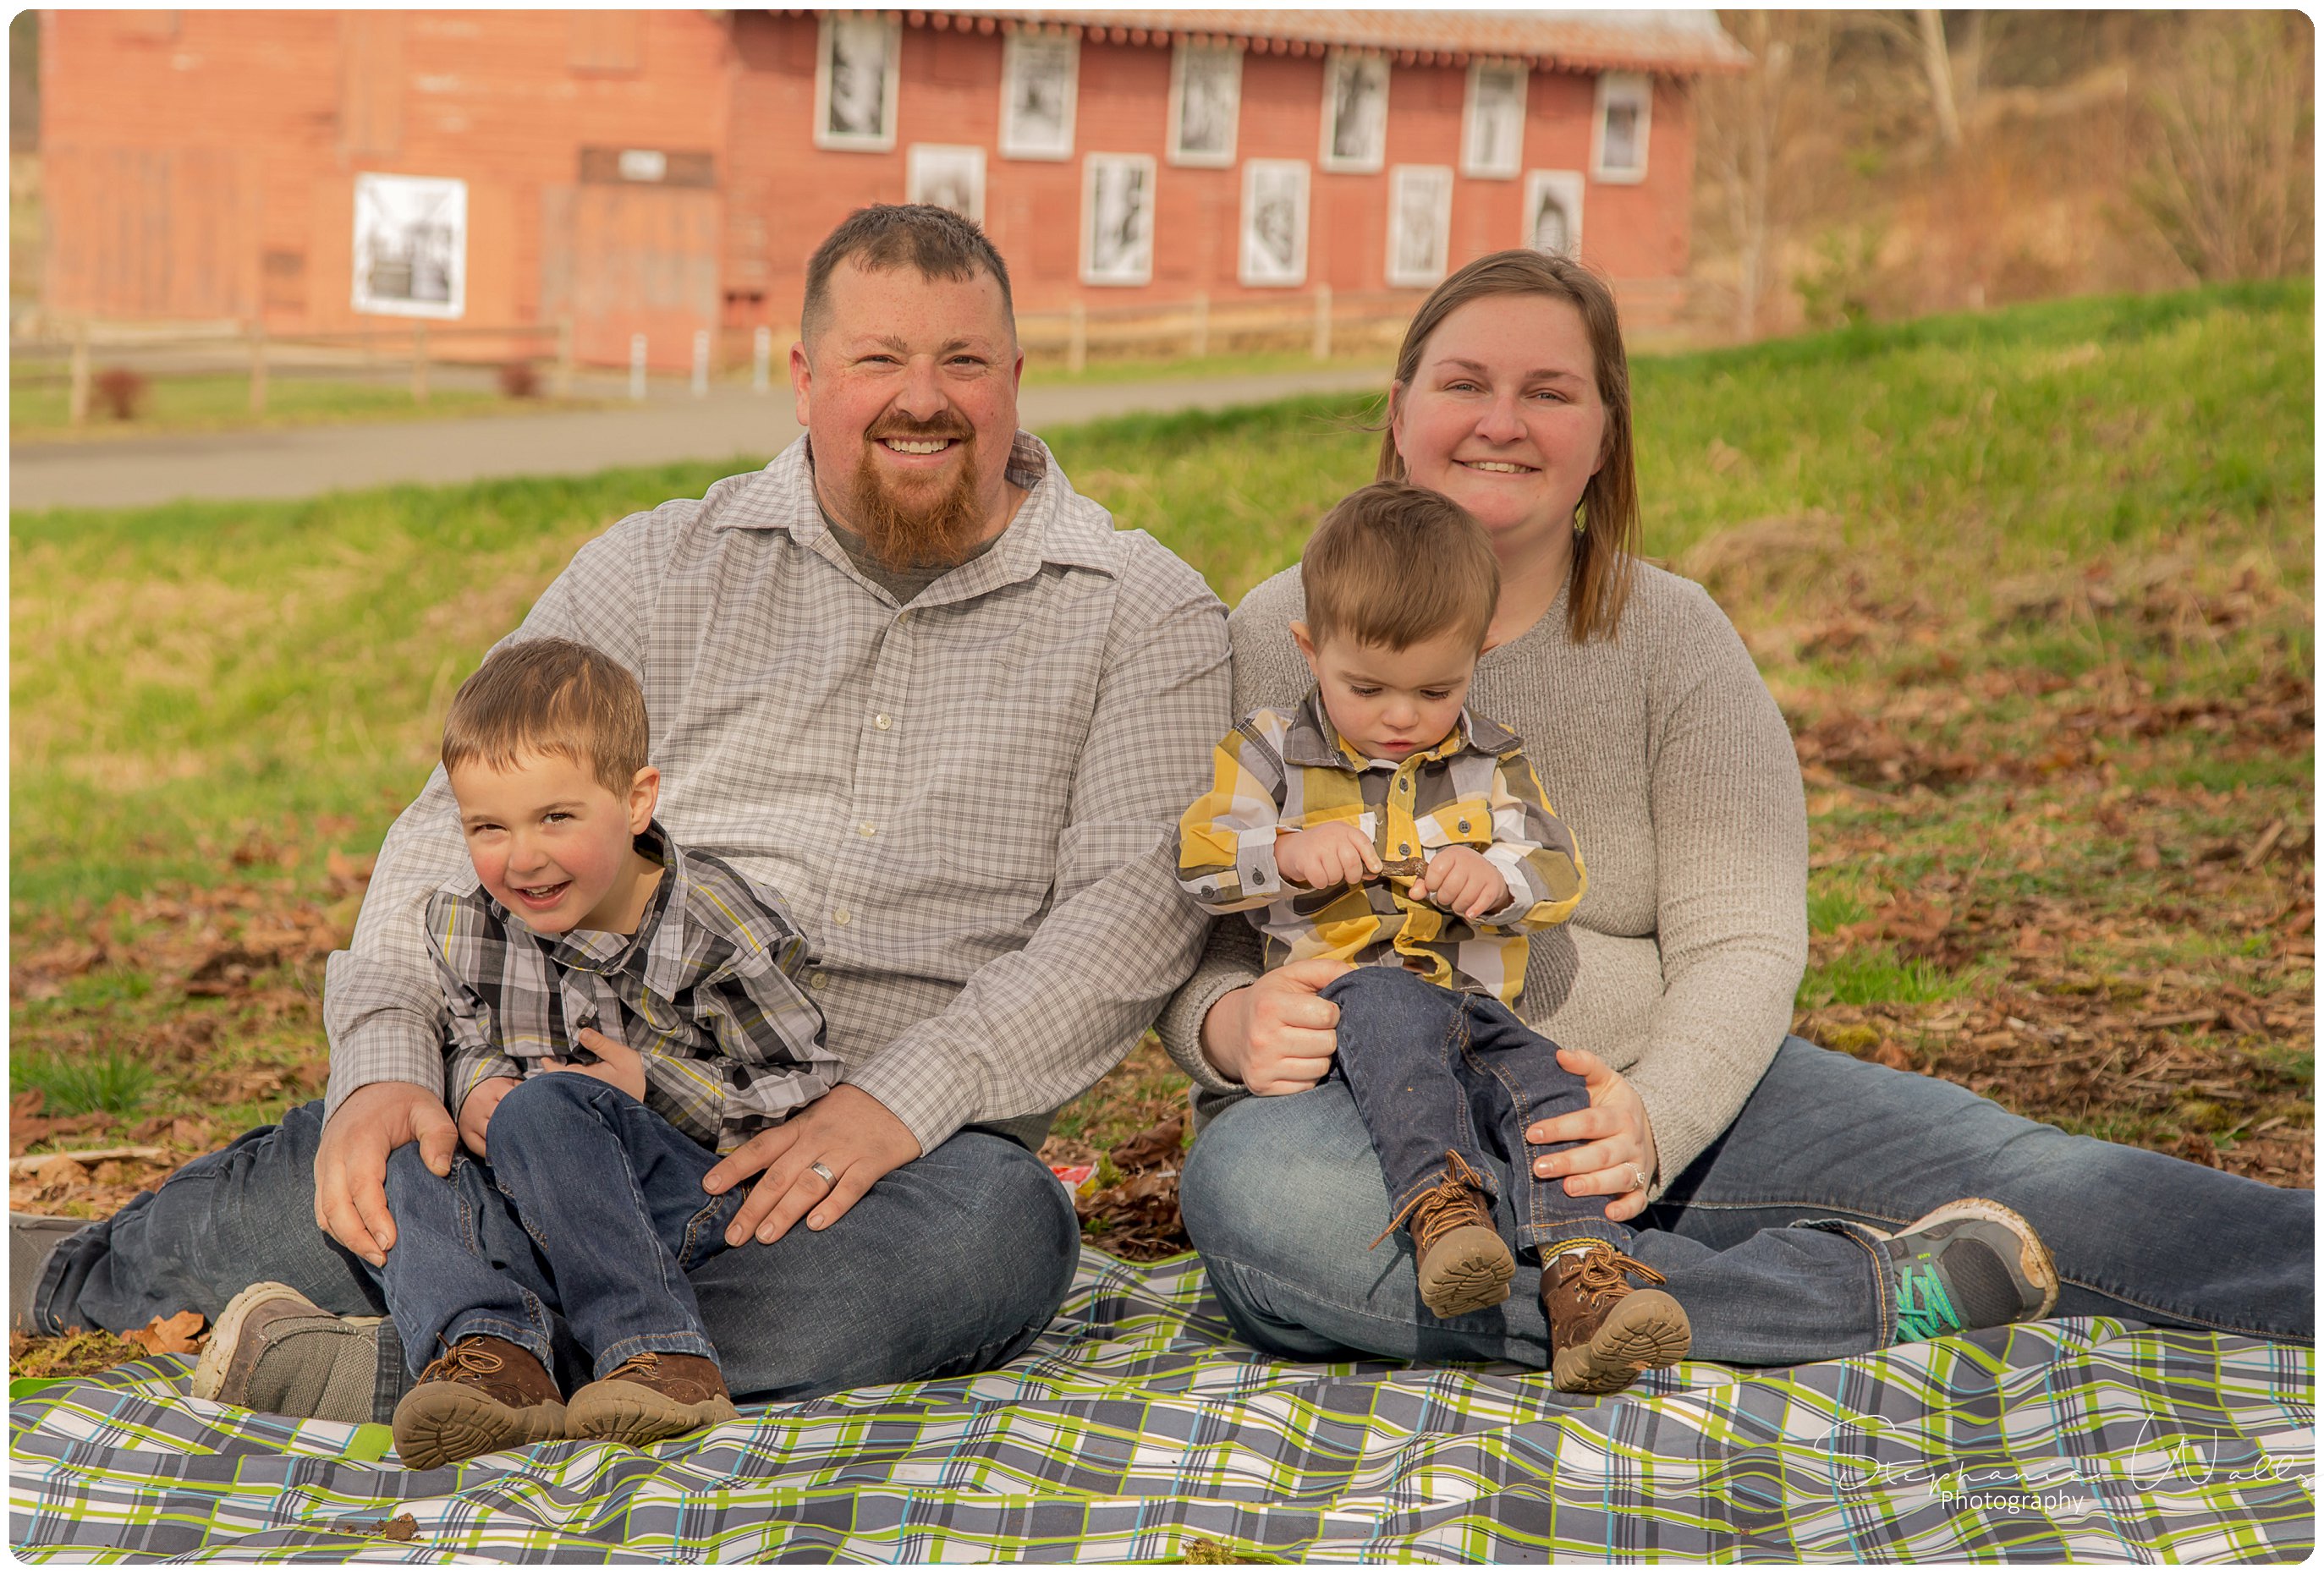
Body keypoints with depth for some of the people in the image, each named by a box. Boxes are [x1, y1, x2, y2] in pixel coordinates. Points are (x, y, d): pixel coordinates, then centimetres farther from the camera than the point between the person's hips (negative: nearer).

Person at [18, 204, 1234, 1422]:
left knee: (998, 1233, -37)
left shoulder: (1145, 617, 7)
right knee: (328, 1187, -26)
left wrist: (899, 1102, -19)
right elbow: (465, 824, 6)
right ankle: (53, 1275, 9)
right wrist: (387, 1059, -13)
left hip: (906, 1145, -1)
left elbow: (1134, 904, -5)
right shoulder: (660, 569, 12)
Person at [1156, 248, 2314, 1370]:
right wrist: (1231, 1024, -22)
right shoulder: (1276, 642, 2)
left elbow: (1740, 946, -2)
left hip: (1672, 1093, 2)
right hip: (1370, 1114, -1)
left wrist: (1649, 1119, -23)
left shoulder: (1674, 639, 5)